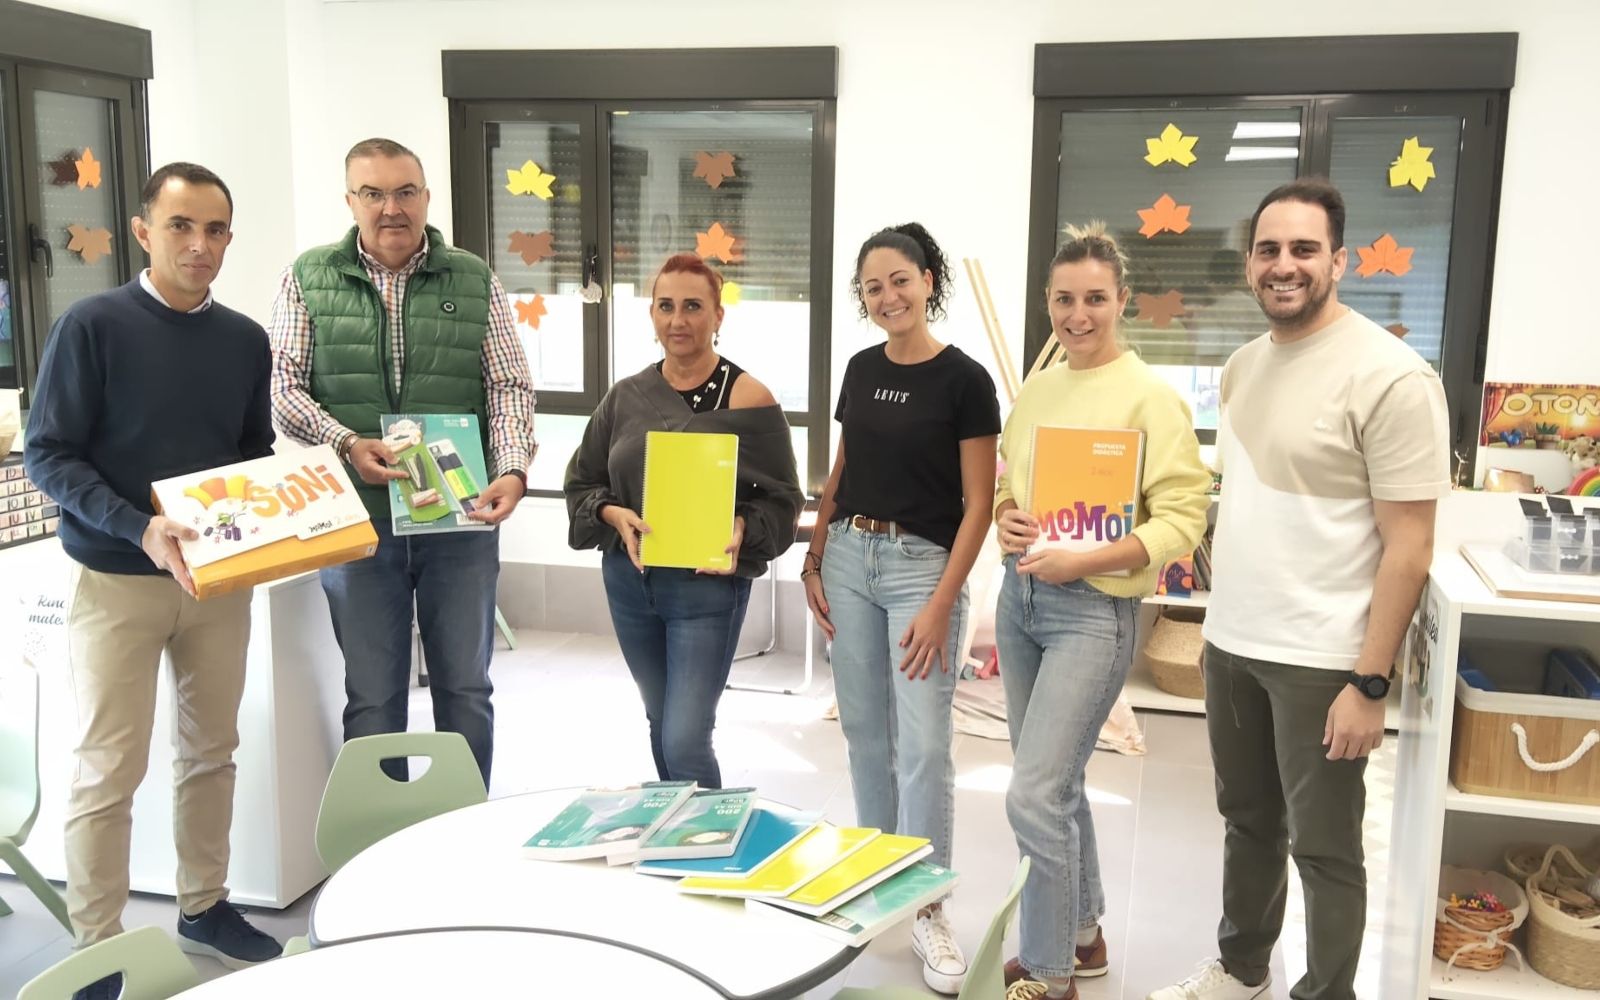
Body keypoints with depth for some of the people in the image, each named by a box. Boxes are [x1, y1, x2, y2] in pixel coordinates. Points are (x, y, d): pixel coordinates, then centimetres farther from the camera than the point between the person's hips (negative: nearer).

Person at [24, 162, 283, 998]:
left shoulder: (245, 340, 4)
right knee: (109, 771, 1)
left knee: (211, 751, 14)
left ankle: (204, 909, 30)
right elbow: (47, 454, -11)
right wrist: (138, 527, -24)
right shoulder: (92, 325, -10)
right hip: (117, 580, -5)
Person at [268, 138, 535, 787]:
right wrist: (345, 444, -18)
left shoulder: (475, 282, 6)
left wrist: (513, 469, -16)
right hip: (358, 514, -1)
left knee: (466, 687, 10)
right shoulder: (308, 280, 5)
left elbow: (510, 385, 1)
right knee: (372, 695, 8)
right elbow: (282, 385, 0)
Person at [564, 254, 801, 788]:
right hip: (629, 580, 5)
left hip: (707, 584, -5)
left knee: (686, 742, -9)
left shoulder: (747, 398, -8)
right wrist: (614, 515, -11)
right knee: (661, 725, 19)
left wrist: (740, 531, -24)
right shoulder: (626, 396, 4)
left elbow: (782, 499, -6)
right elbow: (581, 483, 9)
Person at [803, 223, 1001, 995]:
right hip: (850, 559, 5)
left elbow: (978, 504, -10)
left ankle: (927, 907, 10)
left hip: (922, 564, -5)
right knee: (864, 732, 12)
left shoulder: (964, 379, -9)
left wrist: (941, 604, -15)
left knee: (923, 745, -4)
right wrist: (814, 560, 8)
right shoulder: (860, 370, 8)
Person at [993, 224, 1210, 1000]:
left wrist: (1082, 561, -23)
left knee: (1034, 798, -9)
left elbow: (1182, 519, -15)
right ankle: (1083, 934, 37)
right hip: (1019, 596, 7)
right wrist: (1005, 518, -4)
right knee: (1056, 786, 18)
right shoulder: (1034, 391, 9)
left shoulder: (1150, 398, -10)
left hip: (1091, 609, -7)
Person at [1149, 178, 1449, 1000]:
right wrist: (1224, 585, 13)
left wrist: (1370, 682, -18)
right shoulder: (1243, 365, 7)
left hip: (1321, 659, -7)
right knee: (1248, 822, 22)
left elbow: (1409, 547, -16)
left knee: (1323, 848, 7)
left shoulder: (1388, 377, -15)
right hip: (1230, 643, 7)